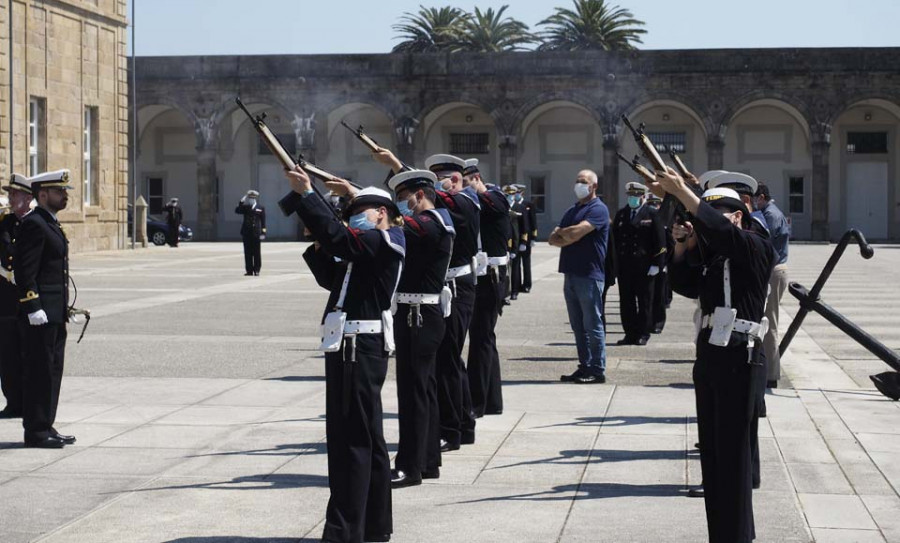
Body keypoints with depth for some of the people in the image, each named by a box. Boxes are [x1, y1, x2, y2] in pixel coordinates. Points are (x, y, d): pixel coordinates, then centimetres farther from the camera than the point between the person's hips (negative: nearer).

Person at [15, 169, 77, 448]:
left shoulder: (50, 224, 18)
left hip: (55, 313, 10)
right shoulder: (33, 224, -13)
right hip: (41, 313, -10)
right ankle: (35, 431, 0)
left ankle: (45, 427, 18)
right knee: (40, 371, -5)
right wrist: (34, 308, -23)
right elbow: (25, 271, -19)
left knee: (52, 370, 12)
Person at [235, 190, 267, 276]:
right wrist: (241, 202, -15)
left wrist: (263, 232, -5)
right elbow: (237, 210, -6)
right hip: (246, 233, 2)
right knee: (248, 253, 3)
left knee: (256, 253, 0)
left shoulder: (261, 209, 4)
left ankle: (256, 270, 5)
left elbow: (263, 221, 2)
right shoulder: (245, 207, 11)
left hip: (256, 233, -2)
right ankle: (249, 270, 7)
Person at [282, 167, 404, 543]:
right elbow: (330, 278, 22)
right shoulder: (369, 248, 22)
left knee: (350, 440, -10)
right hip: (357, 347, 11)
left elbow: (338, 237, -23)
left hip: (357, 349, -11)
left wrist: (305, 194, -19)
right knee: (366, 439, 15)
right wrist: (319, 245, 7)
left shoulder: (383, 242, -8)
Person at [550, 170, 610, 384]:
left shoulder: (598, 209, -7)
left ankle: (597, 371, 0)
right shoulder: (571, 211, 20)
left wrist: (561, 232, 0)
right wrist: (568, 237, -8)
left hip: (589, 276, -8)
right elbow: (553, 239, 13)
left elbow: (577, 231, -20)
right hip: (571, 274, 8)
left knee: (592, 325, -4)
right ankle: (584, 367, 16)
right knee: (578, 326, 10)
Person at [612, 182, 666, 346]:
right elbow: (615, 238, 11)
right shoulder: (621, 215, 13)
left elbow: (660, 240, -4)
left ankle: (643, 334, 9)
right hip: (624, 266, 4)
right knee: (626, 301, 5)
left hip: (644, 267, -4)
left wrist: (656, 264, -11)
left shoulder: (652, 215, 1)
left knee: (645, 301, 2)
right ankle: (630, 334, 12)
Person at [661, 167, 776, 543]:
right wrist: (683, 247, 7)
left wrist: (680, 191, -26)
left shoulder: (754, 247, -7)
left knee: (733, 455, -6)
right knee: (712, 453, 13)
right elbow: (685, 285, 21)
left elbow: (719, 229, -25)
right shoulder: (714, 256, 16)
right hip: (709, 357, 9)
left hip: (738, 361, -9)